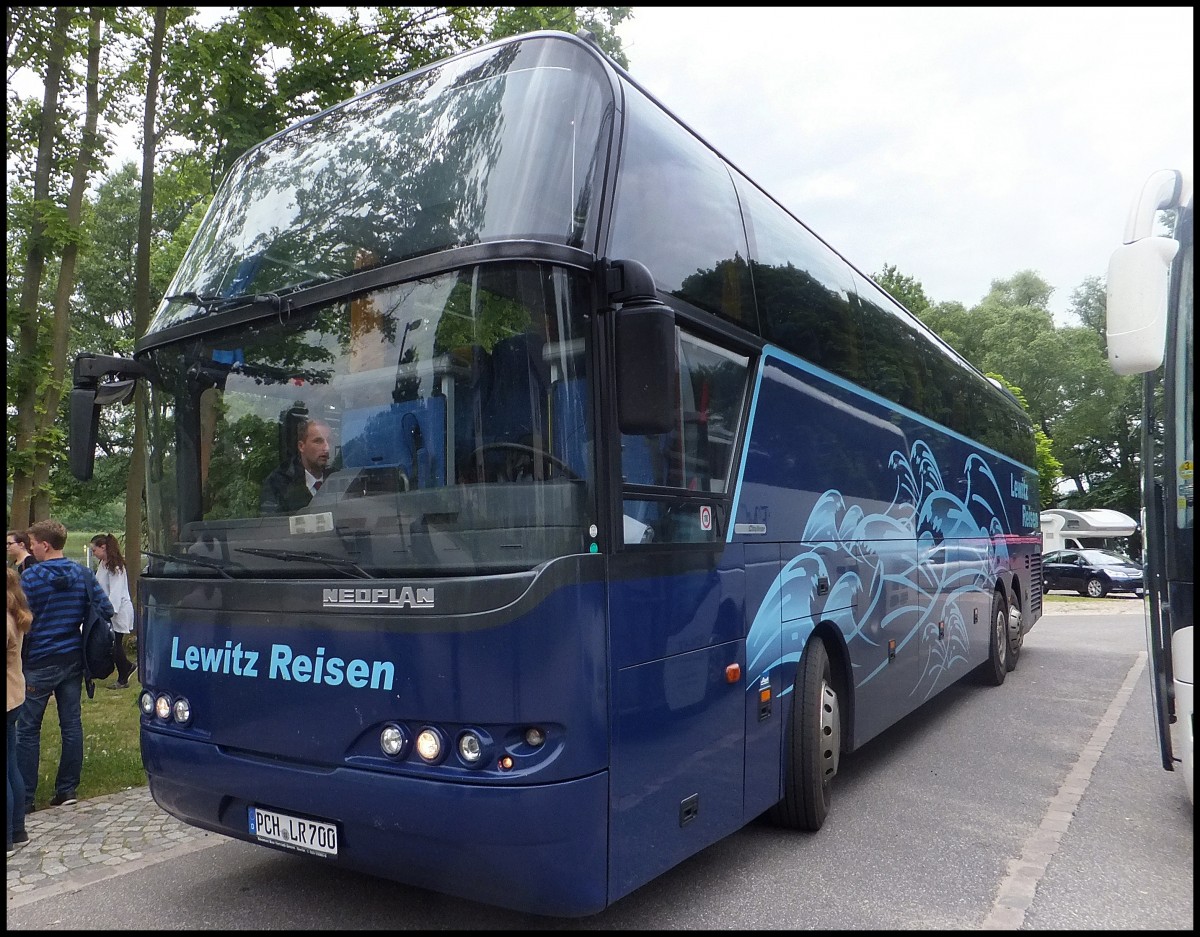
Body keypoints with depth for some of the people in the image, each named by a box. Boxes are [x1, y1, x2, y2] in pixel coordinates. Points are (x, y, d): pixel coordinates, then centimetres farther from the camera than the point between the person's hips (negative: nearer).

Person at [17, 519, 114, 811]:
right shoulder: (83, 573, 0)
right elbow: (106, 609, 0)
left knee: (28, 729, 5)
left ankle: (24, 798, 9)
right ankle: (67, 790, 17)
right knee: (71, 724, 10)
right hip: (73, 660, 5)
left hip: (39, 663, -4)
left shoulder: (30, 577, -12)